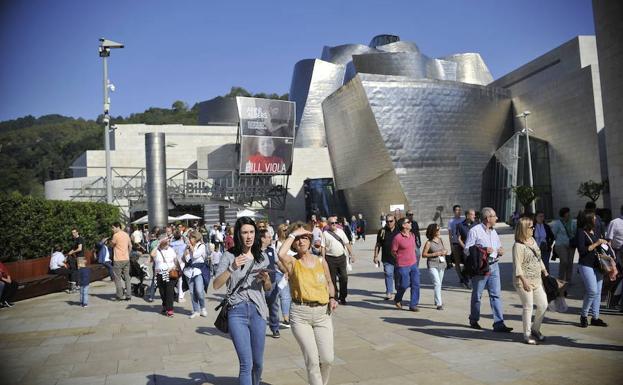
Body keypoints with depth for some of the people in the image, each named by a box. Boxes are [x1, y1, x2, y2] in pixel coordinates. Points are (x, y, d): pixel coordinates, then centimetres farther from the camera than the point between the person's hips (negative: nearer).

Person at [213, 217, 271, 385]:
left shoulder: (262, 257, 8)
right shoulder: (229, 256, -2)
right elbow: (216, 285, -10)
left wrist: (265, 279, -5)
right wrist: (232, 268, -24)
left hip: (258, 311, 4)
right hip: (237, 311, -3)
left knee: (258, 362, 12)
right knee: (246, 363, -9)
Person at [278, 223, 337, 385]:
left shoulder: (321, 261, 7)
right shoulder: (292, 262, -3)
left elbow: (329, 282, 22)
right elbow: (281, 253, -27)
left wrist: (332, 298, 3)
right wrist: (293, 234, -14)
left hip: (322, 313, 3)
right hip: (300, 314, -3)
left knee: (327, 359, 1)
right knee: (312, 360, -4)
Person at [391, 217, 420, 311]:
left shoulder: (412, 235, 6)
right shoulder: (397, 238, -17)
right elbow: (393, 251, -7)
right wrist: (400, 259, 3)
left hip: (413, 264, 6)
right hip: (403, 266, -6)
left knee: (416, 284, 2)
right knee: (404, 285, 1)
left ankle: (413, 305, 13)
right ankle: (398, 299, 30)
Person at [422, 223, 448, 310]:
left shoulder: (441, 240, 6)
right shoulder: (429, 243, -11)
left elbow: (444, 249, 21)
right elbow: (423, 254, -10)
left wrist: (445, 252, -2)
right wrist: (435, 254, -17)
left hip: (441, 264, 6)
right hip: (432, 265, -6)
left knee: (439, 283, 16)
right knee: (437, 283, -16)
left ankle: (437, 301, 33)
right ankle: (439, 303, -14)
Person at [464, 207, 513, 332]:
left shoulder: (493, 232, 15)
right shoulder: (475, 231, -8)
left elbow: (498, 247, 26)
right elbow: (467, 250, -12)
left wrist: (500, 251, 2)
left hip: (494, 266, 6)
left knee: (496, 295, 0)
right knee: (477, 295, 8)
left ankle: (499, 324, 1)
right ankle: (474, 320, 24)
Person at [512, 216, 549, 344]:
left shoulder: (533, 240, 11)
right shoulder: (518, 246, -15)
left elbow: (539, 258, 21)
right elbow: (517, 266, -18)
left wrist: (545, 272, 16)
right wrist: (524, 281, -22)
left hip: (537, 281, 8)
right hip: (524, 282, -8)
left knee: (543, 305, 10)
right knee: (528, 307, -1)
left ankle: (535, 329, 28)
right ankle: (527, 335, 12)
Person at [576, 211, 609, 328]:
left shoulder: (595, 231, 11)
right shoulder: (581, 232, -11)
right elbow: (581, 251, -16)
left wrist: (604, 242, 4)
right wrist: (596, 244, -16)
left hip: (598, 265, 7)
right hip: (586, 265, -7)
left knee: (598, 292, 9)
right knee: (592, 291, -10)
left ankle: (595, 317, 18)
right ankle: (583, 316, 8)